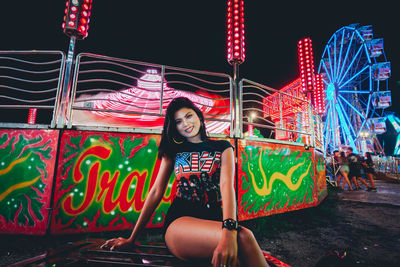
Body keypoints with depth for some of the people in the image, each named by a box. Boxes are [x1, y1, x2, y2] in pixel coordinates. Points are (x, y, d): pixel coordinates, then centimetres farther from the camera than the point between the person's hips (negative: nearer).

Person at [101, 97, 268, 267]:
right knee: (242, 238, -30)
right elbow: (156, 191, 9)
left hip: (213, 220, 2)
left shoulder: (223, 148, 7)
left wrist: (229, 229, -29)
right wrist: (132, 238, 9)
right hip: (179, 221, -1)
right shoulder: (173, 150, 11)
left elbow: (227, 185, -10)